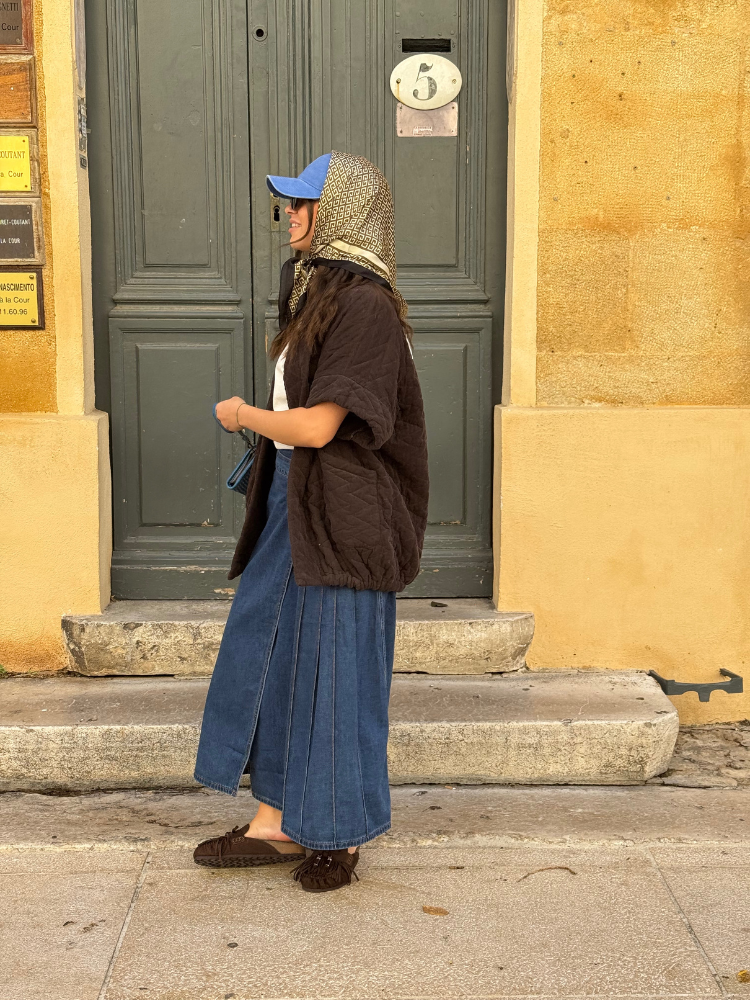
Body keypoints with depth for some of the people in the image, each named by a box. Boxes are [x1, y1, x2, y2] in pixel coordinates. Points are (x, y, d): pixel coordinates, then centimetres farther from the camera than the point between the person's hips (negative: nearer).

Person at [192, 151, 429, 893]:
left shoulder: (364, 304, -18)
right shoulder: (317, 290, 12)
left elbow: (316, 426, -21)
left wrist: (242, 414, -7)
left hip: (339, 519, -9)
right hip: (293, 508, 9)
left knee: (332, 667, 2)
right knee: (269, 657, 12)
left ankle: (341, 834, 19)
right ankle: (276, 821, 24)